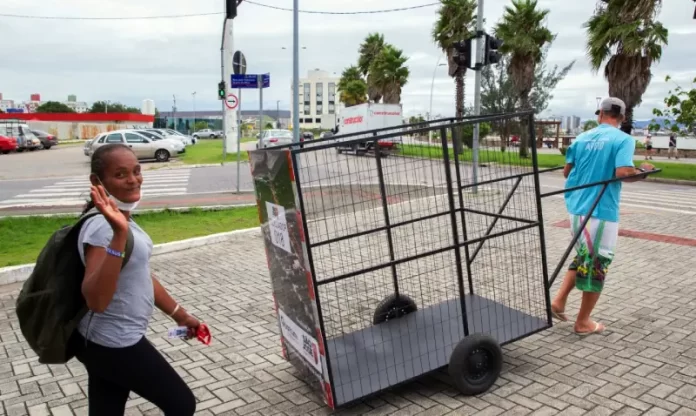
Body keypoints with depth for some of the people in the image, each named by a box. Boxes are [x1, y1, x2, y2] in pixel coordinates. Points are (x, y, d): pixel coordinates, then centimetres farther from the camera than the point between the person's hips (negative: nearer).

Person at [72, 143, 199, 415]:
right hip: (114, 345, -8)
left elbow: (140, 275, 17)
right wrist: (119, 235, -41)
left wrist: (180, 315, 20)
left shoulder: (122, 218, 7)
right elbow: (96, 300, -34)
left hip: (107, 342, 9)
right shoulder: (102, 226, -23)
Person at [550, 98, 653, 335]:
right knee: (596, 265, 6)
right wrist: (643, 171, 0)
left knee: (583, 257, 24)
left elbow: (567, 172, 12)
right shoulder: (623, 139, -7)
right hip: (601, 212, -6)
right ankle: (583, 322, 15)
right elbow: (623, 173, -20)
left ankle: (559, 300, 16)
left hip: (577, 207, 6)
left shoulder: (582, 138, 9)